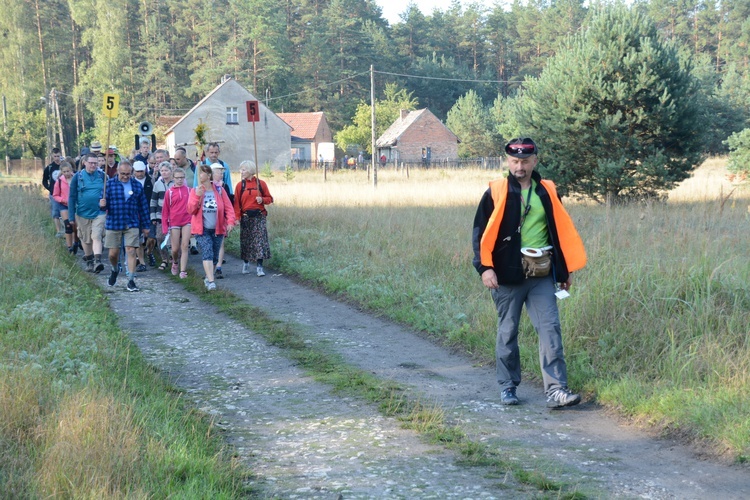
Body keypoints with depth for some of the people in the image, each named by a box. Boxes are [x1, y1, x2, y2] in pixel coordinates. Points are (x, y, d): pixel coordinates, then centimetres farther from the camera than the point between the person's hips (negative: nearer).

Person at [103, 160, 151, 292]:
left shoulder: (137, 186, 6)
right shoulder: (109, 184, 1)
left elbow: (143, 206, 10)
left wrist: (146, 225, 10)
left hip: (132, 225, 0)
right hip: (114, 224, 0)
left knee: (131, 251, -8)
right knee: (113, 254, 7)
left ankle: (131, 281, -3)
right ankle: (115, 270, 38)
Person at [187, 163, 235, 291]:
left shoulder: (219, 190, 0)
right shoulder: (195, 191, 1)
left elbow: (228, 208, 0)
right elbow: (190, 210, -7)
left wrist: (230, 222, -15)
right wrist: (197, 196, -19)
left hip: (217, 229, 2)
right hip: (202, 229, -2)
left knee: (214, 256, 10)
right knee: (207, 253, -17)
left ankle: (208, 278, 29)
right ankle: (210, 281, -22)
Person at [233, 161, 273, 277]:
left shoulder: (261, 183, 1)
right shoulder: (240, 185, 3)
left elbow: (270, 198, 7)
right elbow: (236, 203, -2)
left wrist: (262, 199, -13)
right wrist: (236, 217, -11)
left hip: (259, 216, -1)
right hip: (246, 217, 1)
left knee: (260, 240, -8)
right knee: (245, 241, 8)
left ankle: (259, 267, -7)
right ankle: (246, 263, 28)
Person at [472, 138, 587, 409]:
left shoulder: (547, 192, 8)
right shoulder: (496, 192, -1)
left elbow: (561, 231, 15)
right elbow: (481, 232, -3)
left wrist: (564, 270, 14)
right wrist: (485, 267, -13)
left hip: (542, 276, 2)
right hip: (508, 275, -2)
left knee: (550, 329, -6)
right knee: (508, 331, 7)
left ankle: (556, 390, -7)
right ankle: (508, 387, 20)